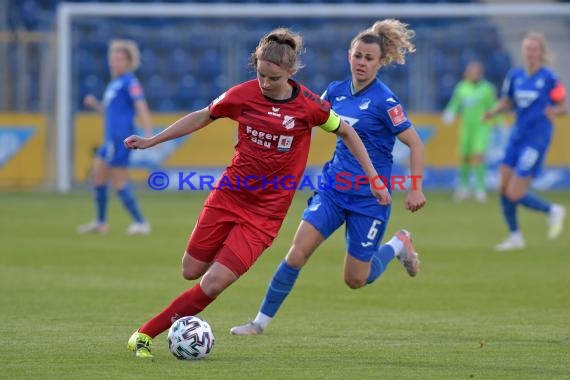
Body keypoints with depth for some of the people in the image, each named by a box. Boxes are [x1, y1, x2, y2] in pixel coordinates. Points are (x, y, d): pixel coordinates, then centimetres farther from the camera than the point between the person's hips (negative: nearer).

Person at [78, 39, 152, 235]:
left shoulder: (130, 82, -9)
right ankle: (100, 222, 22)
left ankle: (140, 223, -5)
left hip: (120, 138, -10)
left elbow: (142, 108, -17)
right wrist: (95, 104, 10)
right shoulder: (114, 83, 19)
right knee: (98, 173, 13)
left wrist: (149, 135, -25)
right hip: (111, 138, 10)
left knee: (119, 181, -9)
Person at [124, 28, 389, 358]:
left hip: (265, 213, -3)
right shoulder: (243, 95, -6)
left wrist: (374, 179, 4)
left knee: (213, 284, -12)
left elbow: (346, 132, 5)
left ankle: (146, 334, -3)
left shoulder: (308, 105, -11)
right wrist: (151, 141, 11)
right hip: (228, 196, 3)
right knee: (192, 271, 6)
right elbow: (202, 117, 11)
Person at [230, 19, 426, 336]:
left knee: (356, 279, 3)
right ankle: (262, 321, -2)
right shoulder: (336, 91, 2)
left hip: (370, 197, -4)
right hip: (335, 188, 4)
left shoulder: (385, 101, -15)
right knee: (298, 252, -12)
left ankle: (399, 245, 32)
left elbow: (415, 143, -11)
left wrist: (416, 188, -18)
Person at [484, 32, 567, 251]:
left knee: (515, 195, -10)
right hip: (517, 137, 6)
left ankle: (553, 211, 16)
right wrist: (494, 112, -5)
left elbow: (563, 107, -6)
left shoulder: (549, 78, -11)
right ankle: (515, 237, 19)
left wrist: (553, 111, -28)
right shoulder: (515, 76, 4)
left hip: (537, 140, -6)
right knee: (503, 190, 3)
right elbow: (506, 102, 15)